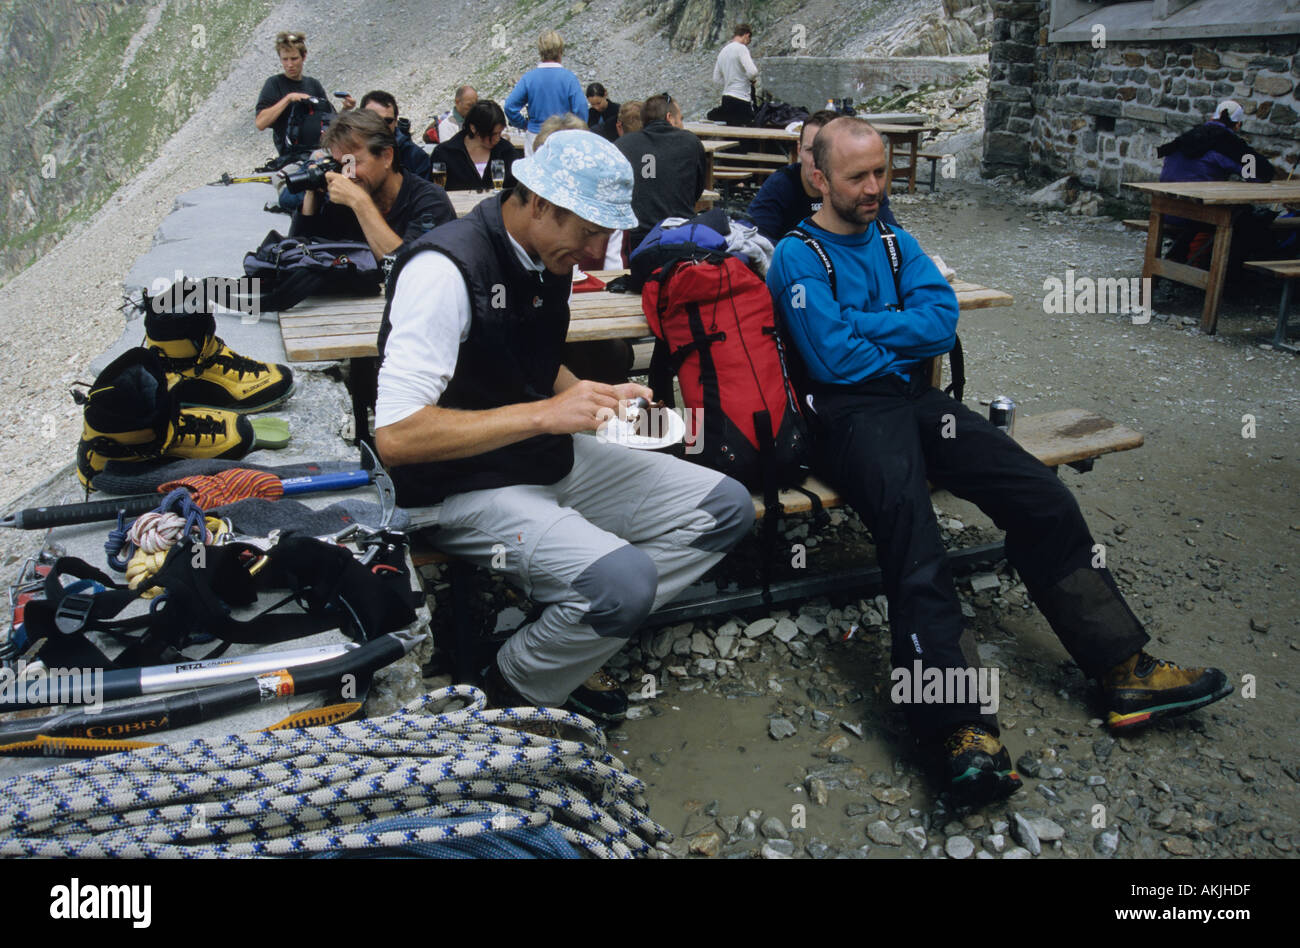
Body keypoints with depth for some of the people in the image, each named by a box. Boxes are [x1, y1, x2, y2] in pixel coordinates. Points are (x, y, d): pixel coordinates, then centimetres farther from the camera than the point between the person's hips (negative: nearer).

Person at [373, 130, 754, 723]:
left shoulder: (550, 255, 6)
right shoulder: (445, 269, -21)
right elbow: (395, 437, -27)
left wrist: (595, 396, 2)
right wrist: (544, 413, -27)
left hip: (555, 462, 9)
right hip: (470, 490, -9)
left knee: (727, 508, 2)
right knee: (626, 579, -32)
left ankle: (568, 646, 3)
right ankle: (514, 689, 0)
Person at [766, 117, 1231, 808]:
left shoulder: (895, 243, 22)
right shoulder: (797, 256, 2)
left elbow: (941, 321, 4)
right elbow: (833, 357, -12)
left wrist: (858, 324, -4)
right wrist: (901, 341, 2)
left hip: (915, 399, 7)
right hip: (850, 412, -6)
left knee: (1045, 499, -10)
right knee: (910, 524, -34)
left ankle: (1124, 670, 0)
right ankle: (960, 725, -42)